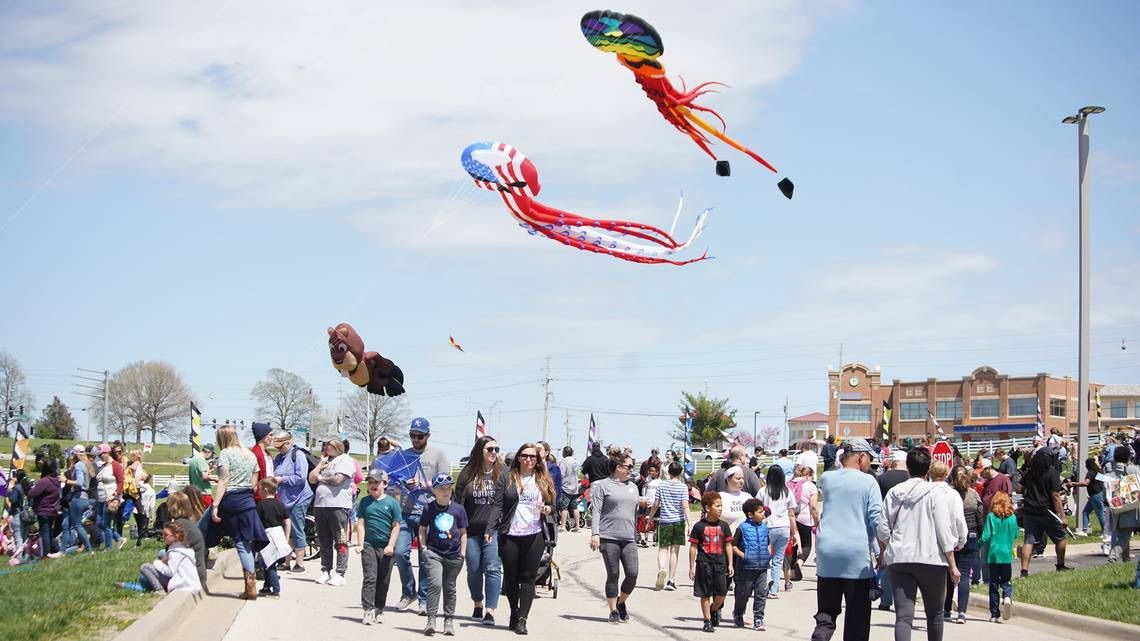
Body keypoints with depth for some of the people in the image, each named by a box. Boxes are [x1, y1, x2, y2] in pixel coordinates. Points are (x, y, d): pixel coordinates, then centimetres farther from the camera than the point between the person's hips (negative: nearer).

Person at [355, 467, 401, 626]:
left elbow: (396, 526, 1)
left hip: (386, 548, 0)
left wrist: (391, 545, -7)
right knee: (370, 578, -8)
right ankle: (368, 610, -11)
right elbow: (361, 524, 4)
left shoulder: (392, 503, 0)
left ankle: (379, 610, 19)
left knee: (383, 581, 8)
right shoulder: (365, 502, 4)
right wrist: (360, 544, -4)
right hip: (369, 546, 0)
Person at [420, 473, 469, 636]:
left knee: (449, 587, 11)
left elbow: (463, 533, 9)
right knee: (435, 584, -17)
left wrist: (462, 553, 4)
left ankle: (449, 620, 21)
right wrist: (423, 547, -1)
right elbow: (422, 529, 9)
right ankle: (431, 619, -13)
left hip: (453, 555, 2)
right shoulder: (429, 508, -1)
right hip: (434, 552, -2)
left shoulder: (458, 509, 1)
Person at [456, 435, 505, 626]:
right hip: (471, 530, 2)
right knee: (474, 570, 10)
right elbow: (458, 501, 5)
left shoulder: (502, 473, 0)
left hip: (493, 529, -2)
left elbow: (499, 503, -6)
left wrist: (490, 528, -14)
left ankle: (490, 611, -13)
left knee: (492, 568, -11)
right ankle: (478, 605, 30)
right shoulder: (467, 473, 5)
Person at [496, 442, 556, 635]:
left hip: (534, 536, 0)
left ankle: (522, 619, -6)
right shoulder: (507, 478, 5)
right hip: (509, 536, 0)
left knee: (528, 578, -4)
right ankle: (514, 613, 25)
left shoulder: (544, 481, 11)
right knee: (510, 577, 7)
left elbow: (553, 506, 14)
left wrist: (546, 509, -8)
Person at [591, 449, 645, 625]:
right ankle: (613, 611, 11)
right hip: (609, 538, -5)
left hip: (628, 538, 5)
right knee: (613, 575, 0)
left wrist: (635, 535, 20)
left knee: (632, 574, -5)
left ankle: (621, 602, 19)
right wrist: (595, 533, -13)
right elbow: (596, 511, -4)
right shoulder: (602, 485, 1)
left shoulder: (632, 487, 19)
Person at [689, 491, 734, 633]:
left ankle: (714, 610, 30)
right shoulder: (699, 526, -3)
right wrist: (692, 566, -1)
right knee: (705, 594, 2)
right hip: (704, 564, -3)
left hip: (720, 563, 3)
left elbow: (728, 546, 11)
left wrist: (730, 564, 7)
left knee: (722, 593, 1)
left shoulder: (723, 526, 6)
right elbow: (693, 547, 0)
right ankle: (707, 621, 11)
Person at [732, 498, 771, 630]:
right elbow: (733, 545, -6)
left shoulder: (764, 527, 10)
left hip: (762, 567, 4)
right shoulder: (743, 528, -7)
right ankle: (737, 615, 31)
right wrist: (742, 555, -15)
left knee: (761, 593, -1)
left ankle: (758, 620, 5)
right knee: (744, 593, 7)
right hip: (747, 567, -4)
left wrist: (769, 554, 9)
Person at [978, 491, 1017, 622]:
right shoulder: (1012, 517, -1)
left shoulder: (991, 517, -8)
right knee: (1006, 582, 12)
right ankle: (1007, 597, -20)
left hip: (993, 555, -2)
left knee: (993, 584, 6)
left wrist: (979, 543, 8)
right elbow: (1015, 535, 12)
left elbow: (985, 537, -10)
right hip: (1007, 555, 2)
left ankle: (994, 614, 6)